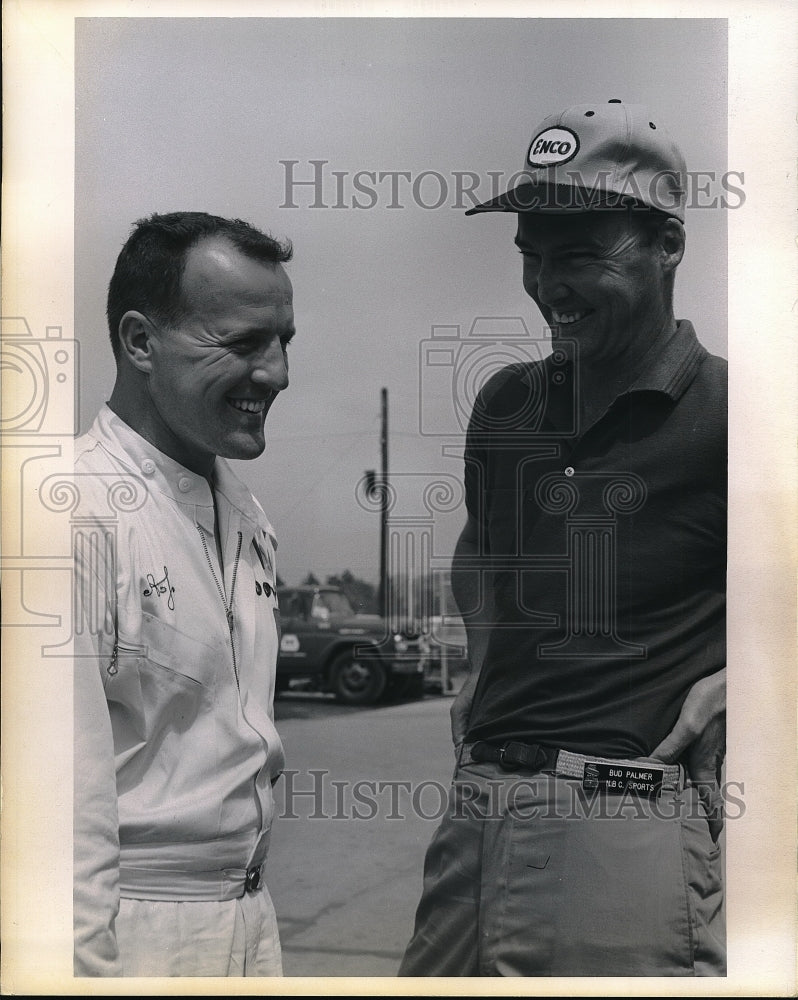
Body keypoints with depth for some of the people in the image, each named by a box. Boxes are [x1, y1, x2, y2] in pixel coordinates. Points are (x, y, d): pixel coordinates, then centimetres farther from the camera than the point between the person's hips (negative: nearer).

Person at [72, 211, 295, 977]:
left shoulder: (248, 519, 6)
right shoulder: (84, 515, -19)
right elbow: (69, 799, -20)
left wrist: (249, 902, 14)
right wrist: (92, 965, -18)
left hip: (252, 915, 8)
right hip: (139, 935, -7)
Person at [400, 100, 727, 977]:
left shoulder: (715, 413, -7)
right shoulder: (504, 404, 11)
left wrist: (728, 683, -12)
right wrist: (486, 686, 12)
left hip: (626, 829, -5)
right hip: (472, 813, 6)